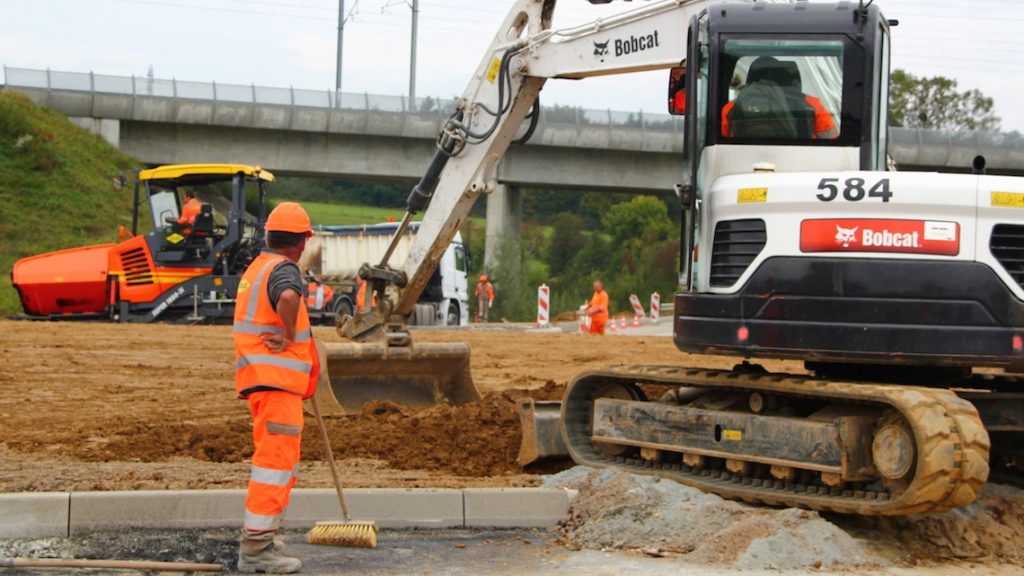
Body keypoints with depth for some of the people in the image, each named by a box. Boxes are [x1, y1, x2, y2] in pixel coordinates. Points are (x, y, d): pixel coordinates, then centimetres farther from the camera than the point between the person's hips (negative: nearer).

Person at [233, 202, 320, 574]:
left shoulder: (256, 269, 19)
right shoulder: (284, 270, -13)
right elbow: (288, 297, -38)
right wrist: (289, 335, -22)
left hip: (258, 378, 10)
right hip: (276, 380, -10)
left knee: (281, 461, 18)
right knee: (276, 461, -9)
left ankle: (260, 540, 24)